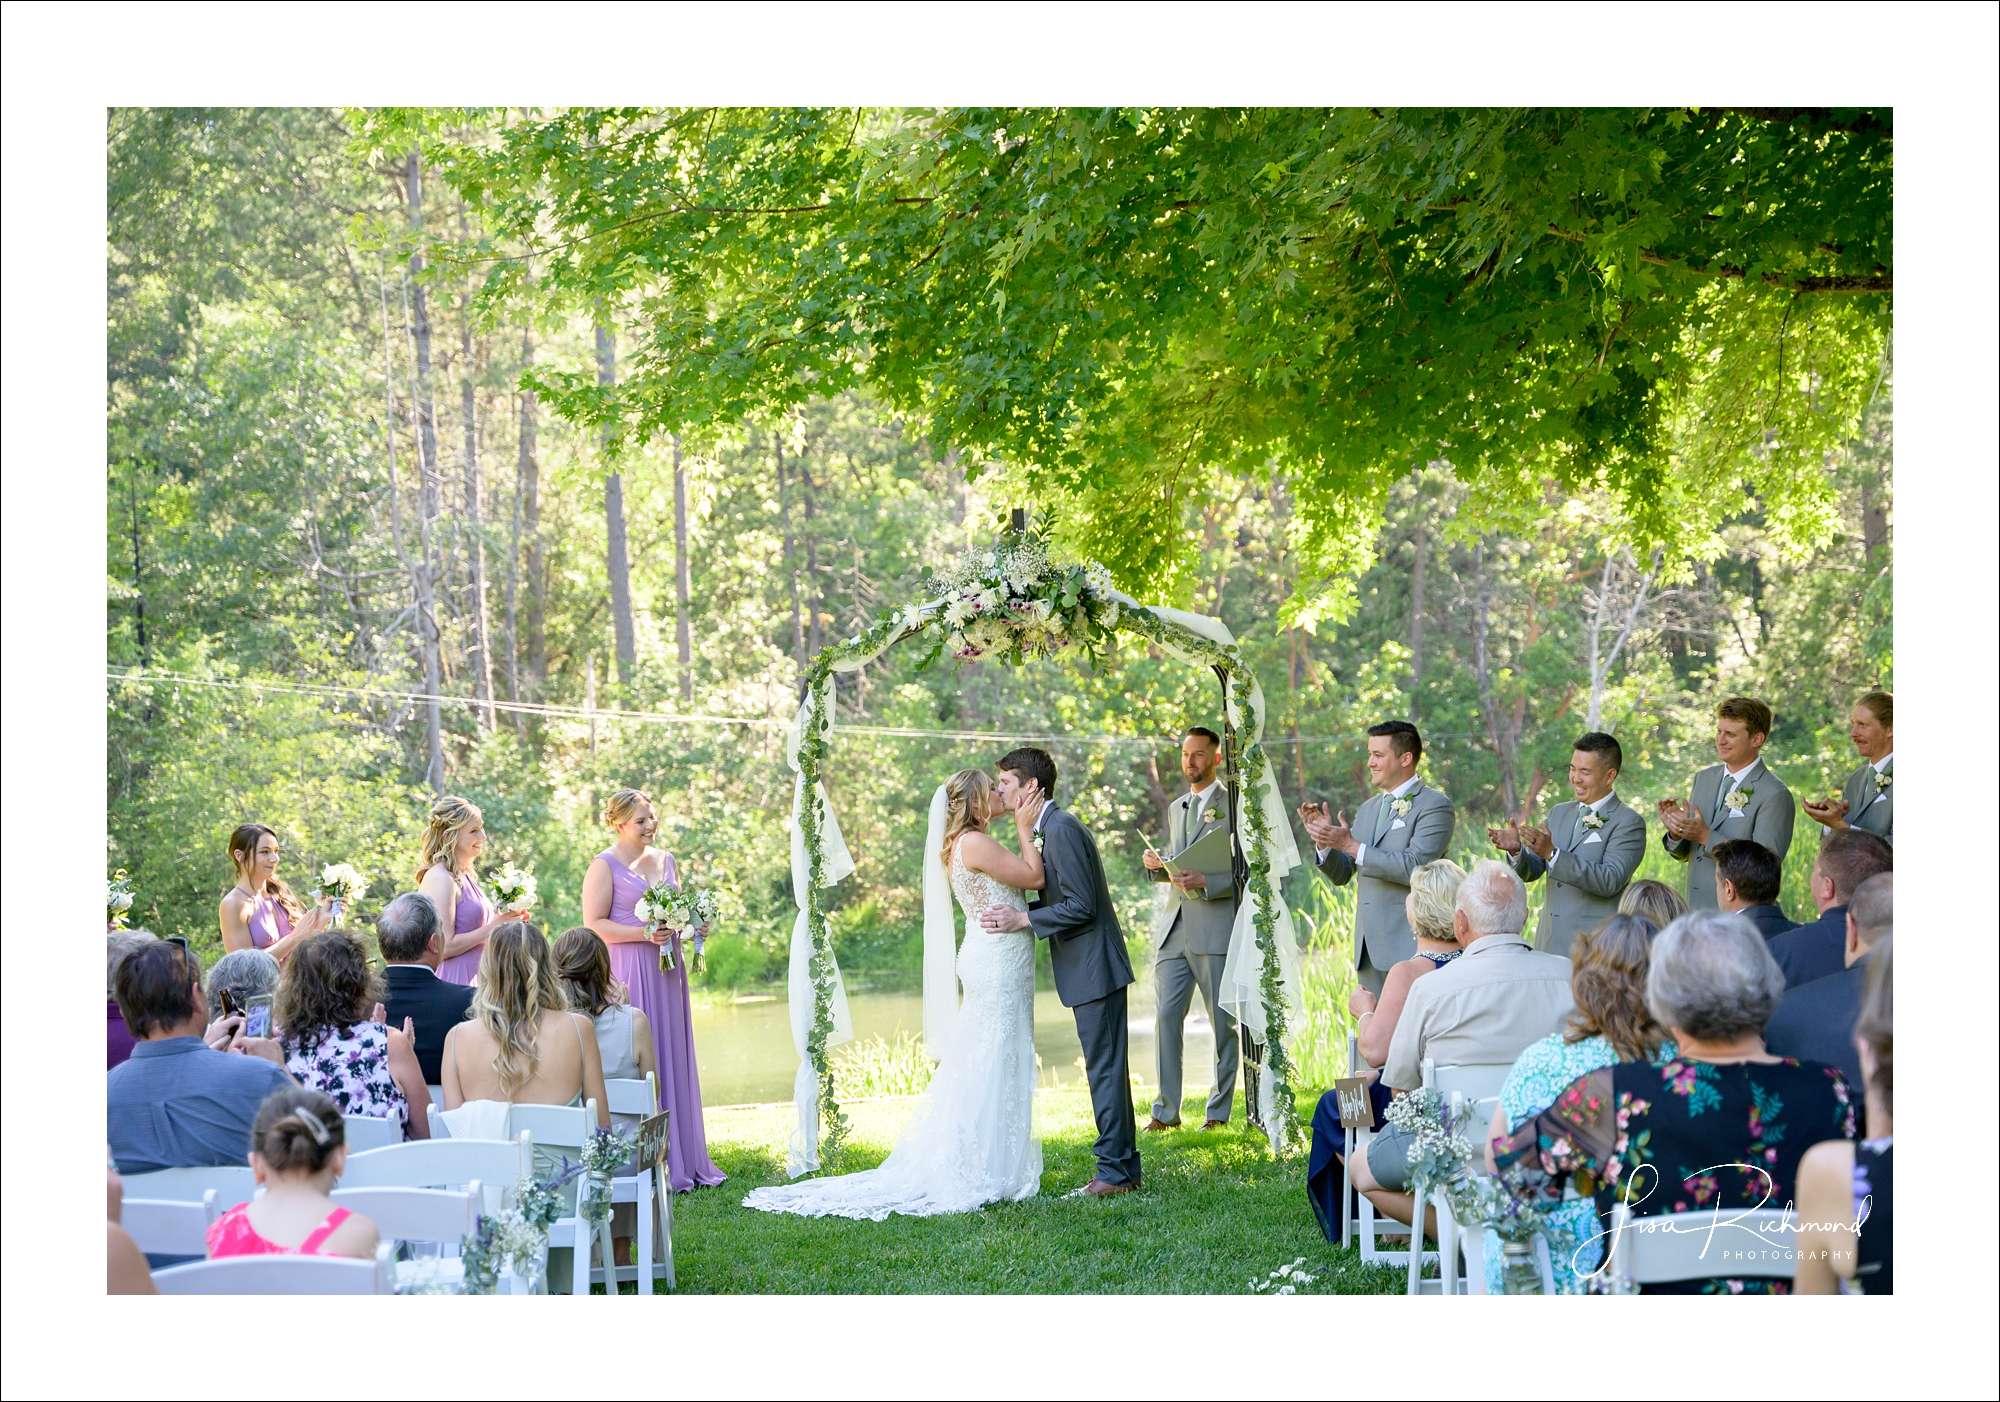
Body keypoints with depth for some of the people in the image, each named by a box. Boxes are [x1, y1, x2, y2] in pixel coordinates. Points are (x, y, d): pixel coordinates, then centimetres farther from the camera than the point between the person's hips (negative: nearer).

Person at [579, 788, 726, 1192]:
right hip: (628, 973, -7)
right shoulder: (605, 866, -5)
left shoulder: (665, 860, 15)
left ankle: (680, 1161, 13)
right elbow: (594, 925, -11)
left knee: (673, 1061, 7)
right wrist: (643, 934, -19)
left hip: (666, 970, 7)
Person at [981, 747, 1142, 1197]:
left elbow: (1080, 906, -21)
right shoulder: (1046, 830, 14)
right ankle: (1125, 1166, 20)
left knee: (1105, 1067, -6)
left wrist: (1022, 919, -18)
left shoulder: (1061, 830, -17)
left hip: (1094, 968, -11)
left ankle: (1113, 1170, -2)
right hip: (1088, 969, 11)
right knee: (1106, 1068, 14)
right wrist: (1013, 911, 5)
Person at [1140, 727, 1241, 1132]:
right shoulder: (1175, 809, 20)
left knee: (1223, 1022, 2)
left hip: (1216, 928, -6)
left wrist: (1206, 882, -21)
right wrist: (1158, 866, 6)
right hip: (1174, 928, 6)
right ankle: (1166, 1110, 4)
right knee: (1166, 1017, 0)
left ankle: (1219, 1110, 10)